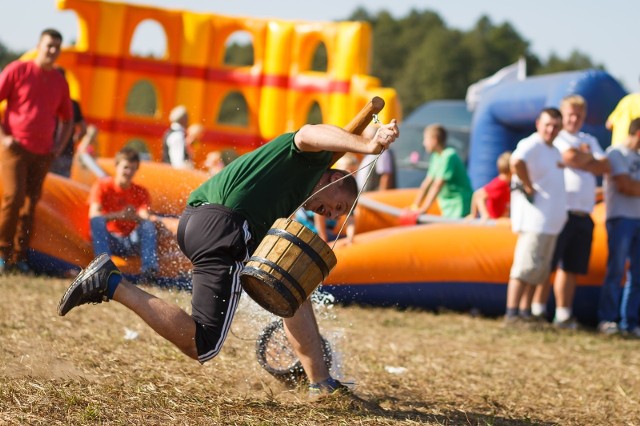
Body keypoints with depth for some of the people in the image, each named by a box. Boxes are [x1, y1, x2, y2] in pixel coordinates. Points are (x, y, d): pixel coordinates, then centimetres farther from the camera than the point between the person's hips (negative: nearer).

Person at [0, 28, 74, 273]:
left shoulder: (60, 82, 12)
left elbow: (68, 120, 23)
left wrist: (58, 145, 8)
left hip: (42, 153, 4)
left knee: (30, 203, 2)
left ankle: (20, 256, 8)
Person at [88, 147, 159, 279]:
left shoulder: (141, 192, 8)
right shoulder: (102, 186, 0)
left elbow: (145, 217, -9)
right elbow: (93, 214, -15)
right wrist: (119, 215, -32)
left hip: (132, 240, 2)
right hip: (109, 239, -2)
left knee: (149, 224, -26)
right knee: (97, 220, -30)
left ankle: (149, 268, -43)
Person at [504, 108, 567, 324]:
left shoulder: (555, 151, 19)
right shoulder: (531, 145, -12)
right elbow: (517, 162, -33)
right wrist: (529, 187, -23)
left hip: (552, 221, 10)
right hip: (534, 219, -10)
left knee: (540, 270, 11)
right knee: (526, 266, -12)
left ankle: (525, 312, 16)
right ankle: (511, 313, -11)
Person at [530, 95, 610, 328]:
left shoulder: (590, 141, 21)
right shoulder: (556, 138, 3)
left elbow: (605, 166, 6)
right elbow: (570, 157, -15)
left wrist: (581, 158, -4)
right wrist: (588, 157, 4)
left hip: (583, 215, 6)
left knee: (571, 268, 7)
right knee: (546, 265, -5)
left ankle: (563, 315, 11)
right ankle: (537, 311, 1)